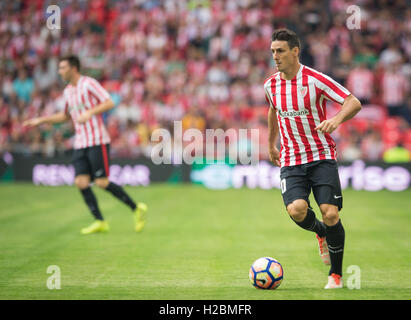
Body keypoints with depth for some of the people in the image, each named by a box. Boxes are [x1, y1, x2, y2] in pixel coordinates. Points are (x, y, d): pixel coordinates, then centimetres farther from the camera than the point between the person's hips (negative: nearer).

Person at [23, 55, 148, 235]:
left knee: (102, 183, -10)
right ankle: (100, 222, 0)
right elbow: (65, 116, 30)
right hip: (80, 144, 7)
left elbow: (109, 103, -15)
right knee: (81, 182, -6)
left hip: (97, 141, -7)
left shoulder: (89, 84, -7)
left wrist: (90, 113, -28)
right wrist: (40, 120, 25)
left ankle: (137, 209, 5)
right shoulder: (68, 92, 16)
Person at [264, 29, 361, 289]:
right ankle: (320, 232, 15)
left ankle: (336, 274, 7)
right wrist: (271, 144, 33)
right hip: (291, 161, 3)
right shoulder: (271, 85, 4)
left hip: (322, 156, -3)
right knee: (297, 209, -22)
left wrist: (337, 119, -33)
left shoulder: (315, 80, -11)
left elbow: (354, 103, -13)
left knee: (330, 214, -14)